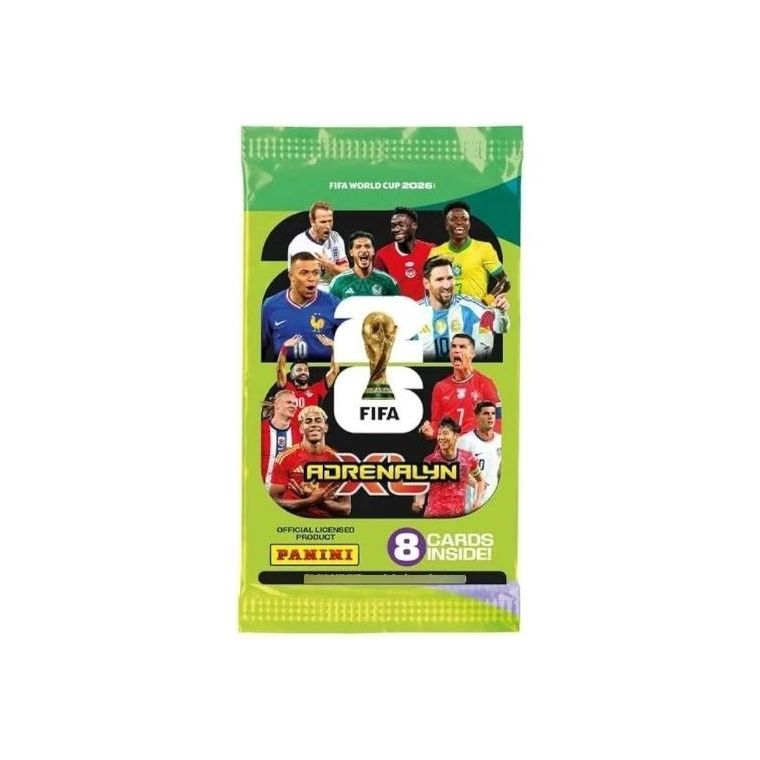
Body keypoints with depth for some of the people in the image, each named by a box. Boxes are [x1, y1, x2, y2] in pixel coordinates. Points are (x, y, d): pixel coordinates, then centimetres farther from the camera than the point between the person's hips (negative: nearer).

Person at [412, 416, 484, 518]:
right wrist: (418, 503, -25)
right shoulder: (430, 461, -9)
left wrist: (478, 500, 3)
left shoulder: (468, 458, -1)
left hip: (459, 515, 3)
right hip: (434, 515, -2)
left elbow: (480, 479, 17)